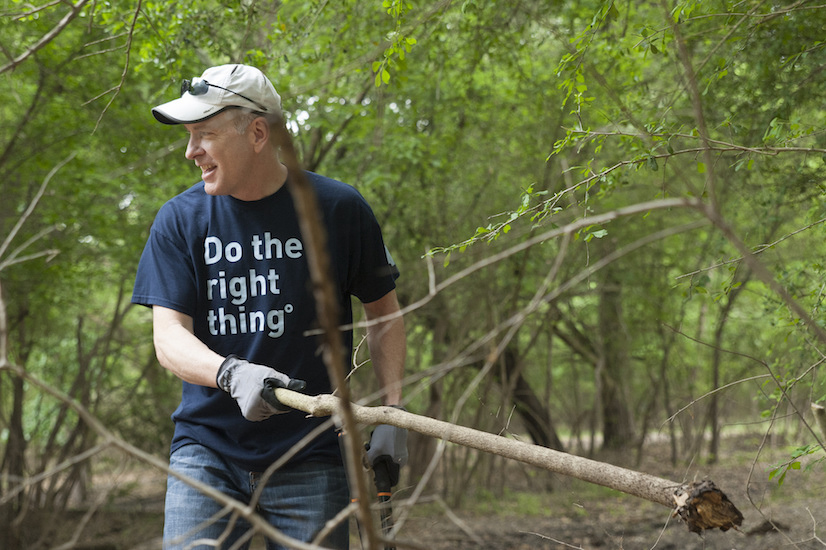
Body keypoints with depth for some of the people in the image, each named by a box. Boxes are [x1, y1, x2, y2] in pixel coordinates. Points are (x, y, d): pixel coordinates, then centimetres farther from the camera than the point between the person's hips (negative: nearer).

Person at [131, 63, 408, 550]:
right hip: (205, 449, 1)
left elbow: (384, 312, 8)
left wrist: (392, 412, -2)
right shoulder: (180, 220, 1)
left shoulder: (339, 209, -2)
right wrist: (232, 373, -26)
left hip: (311, 456, -1)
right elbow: (169, 335, -5)